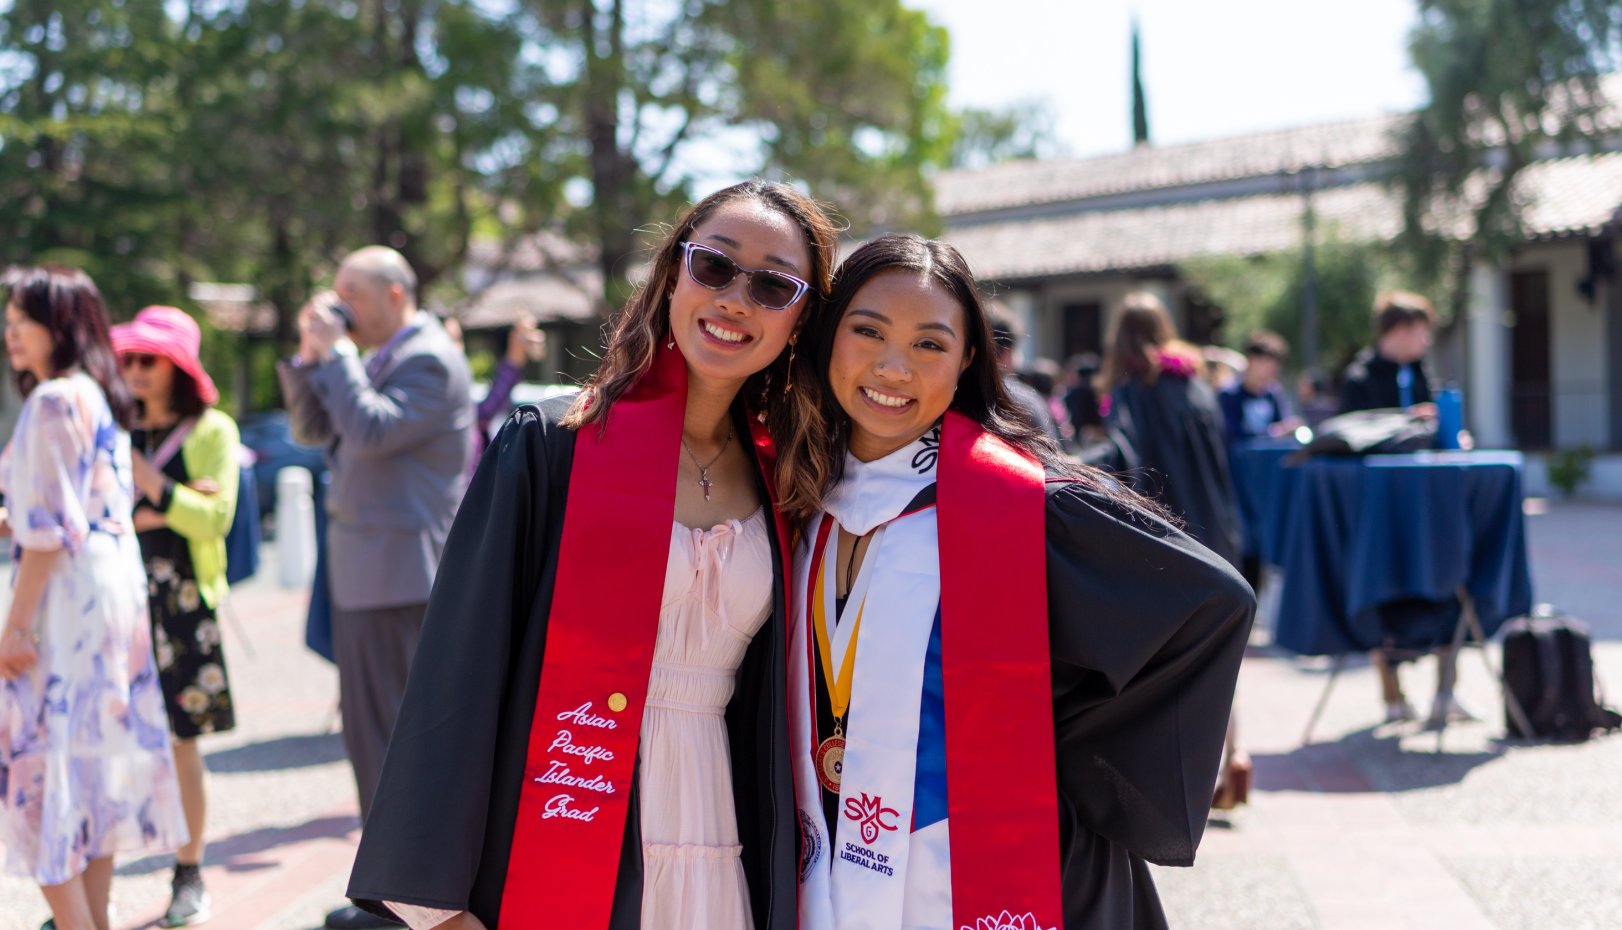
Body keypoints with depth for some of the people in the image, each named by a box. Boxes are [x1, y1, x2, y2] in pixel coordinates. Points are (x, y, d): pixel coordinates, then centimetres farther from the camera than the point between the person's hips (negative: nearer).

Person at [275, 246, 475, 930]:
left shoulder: (429, 361, -13)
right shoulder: (378, 360, 17)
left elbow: (371, 431, -25)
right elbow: (313, 429, 18)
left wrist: (334, 352, -17)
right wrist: (310, 353, 5)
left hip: (399, 573, -10)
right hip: (365, 571, 10)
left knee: (388, 725, -6)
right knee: (368, 724, 15)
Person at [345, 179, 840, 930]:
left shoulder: (778, 482, 7)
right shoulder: (552, 449, -6)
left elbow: (766, 723, 12)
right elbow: (461, 669, -10)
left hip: (714, 865, 4)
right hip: (555, 868, -4)